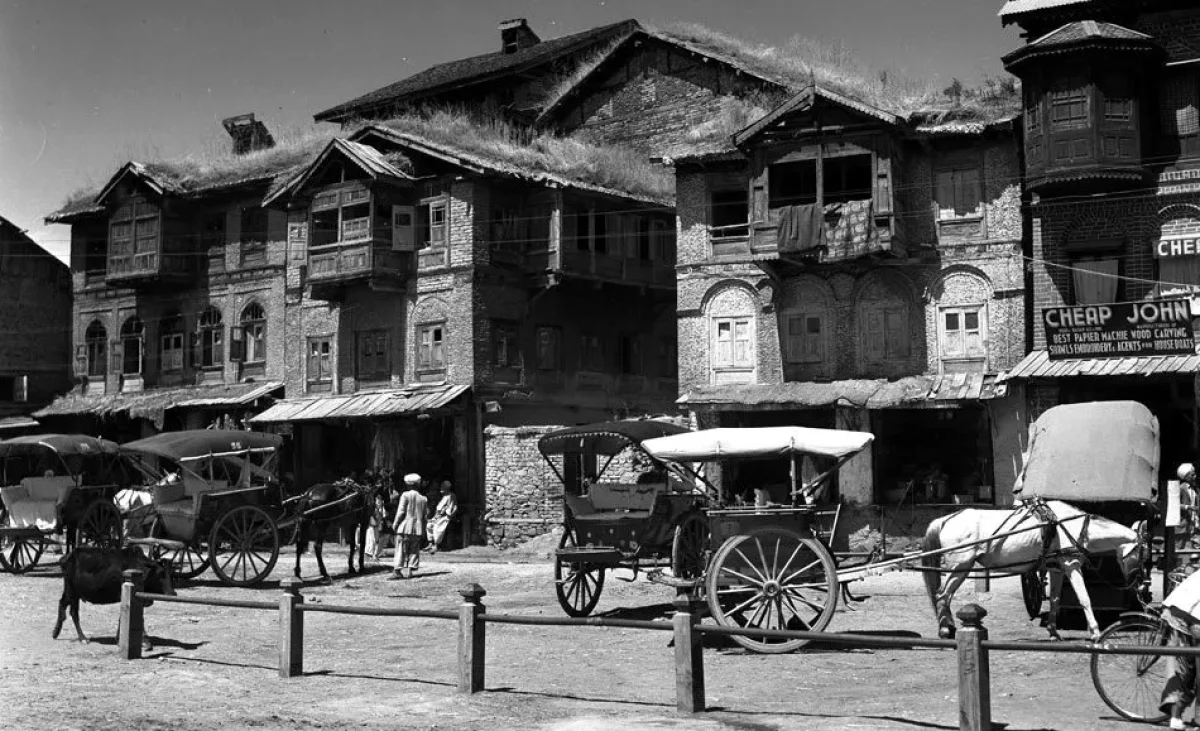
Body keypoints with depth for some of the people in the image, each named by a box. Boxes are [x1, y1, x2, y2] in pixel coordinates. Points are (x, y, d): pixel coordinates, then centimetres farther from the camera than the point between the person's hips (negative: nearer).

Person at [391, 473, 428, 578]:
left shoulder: (405, 495, -5)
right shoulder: (423, 499, 8)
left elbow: (401, 511, -8)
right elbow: (424, 517, 9)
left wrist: (395, 525, 0)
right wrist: (423, 532, 14)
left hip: (405, 527, -3)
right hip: (418, 529, 3)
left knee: (401, 549, 3)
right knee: (414, 550, 9)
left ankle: (397, 569, -1)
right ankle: (410, 570, 3)